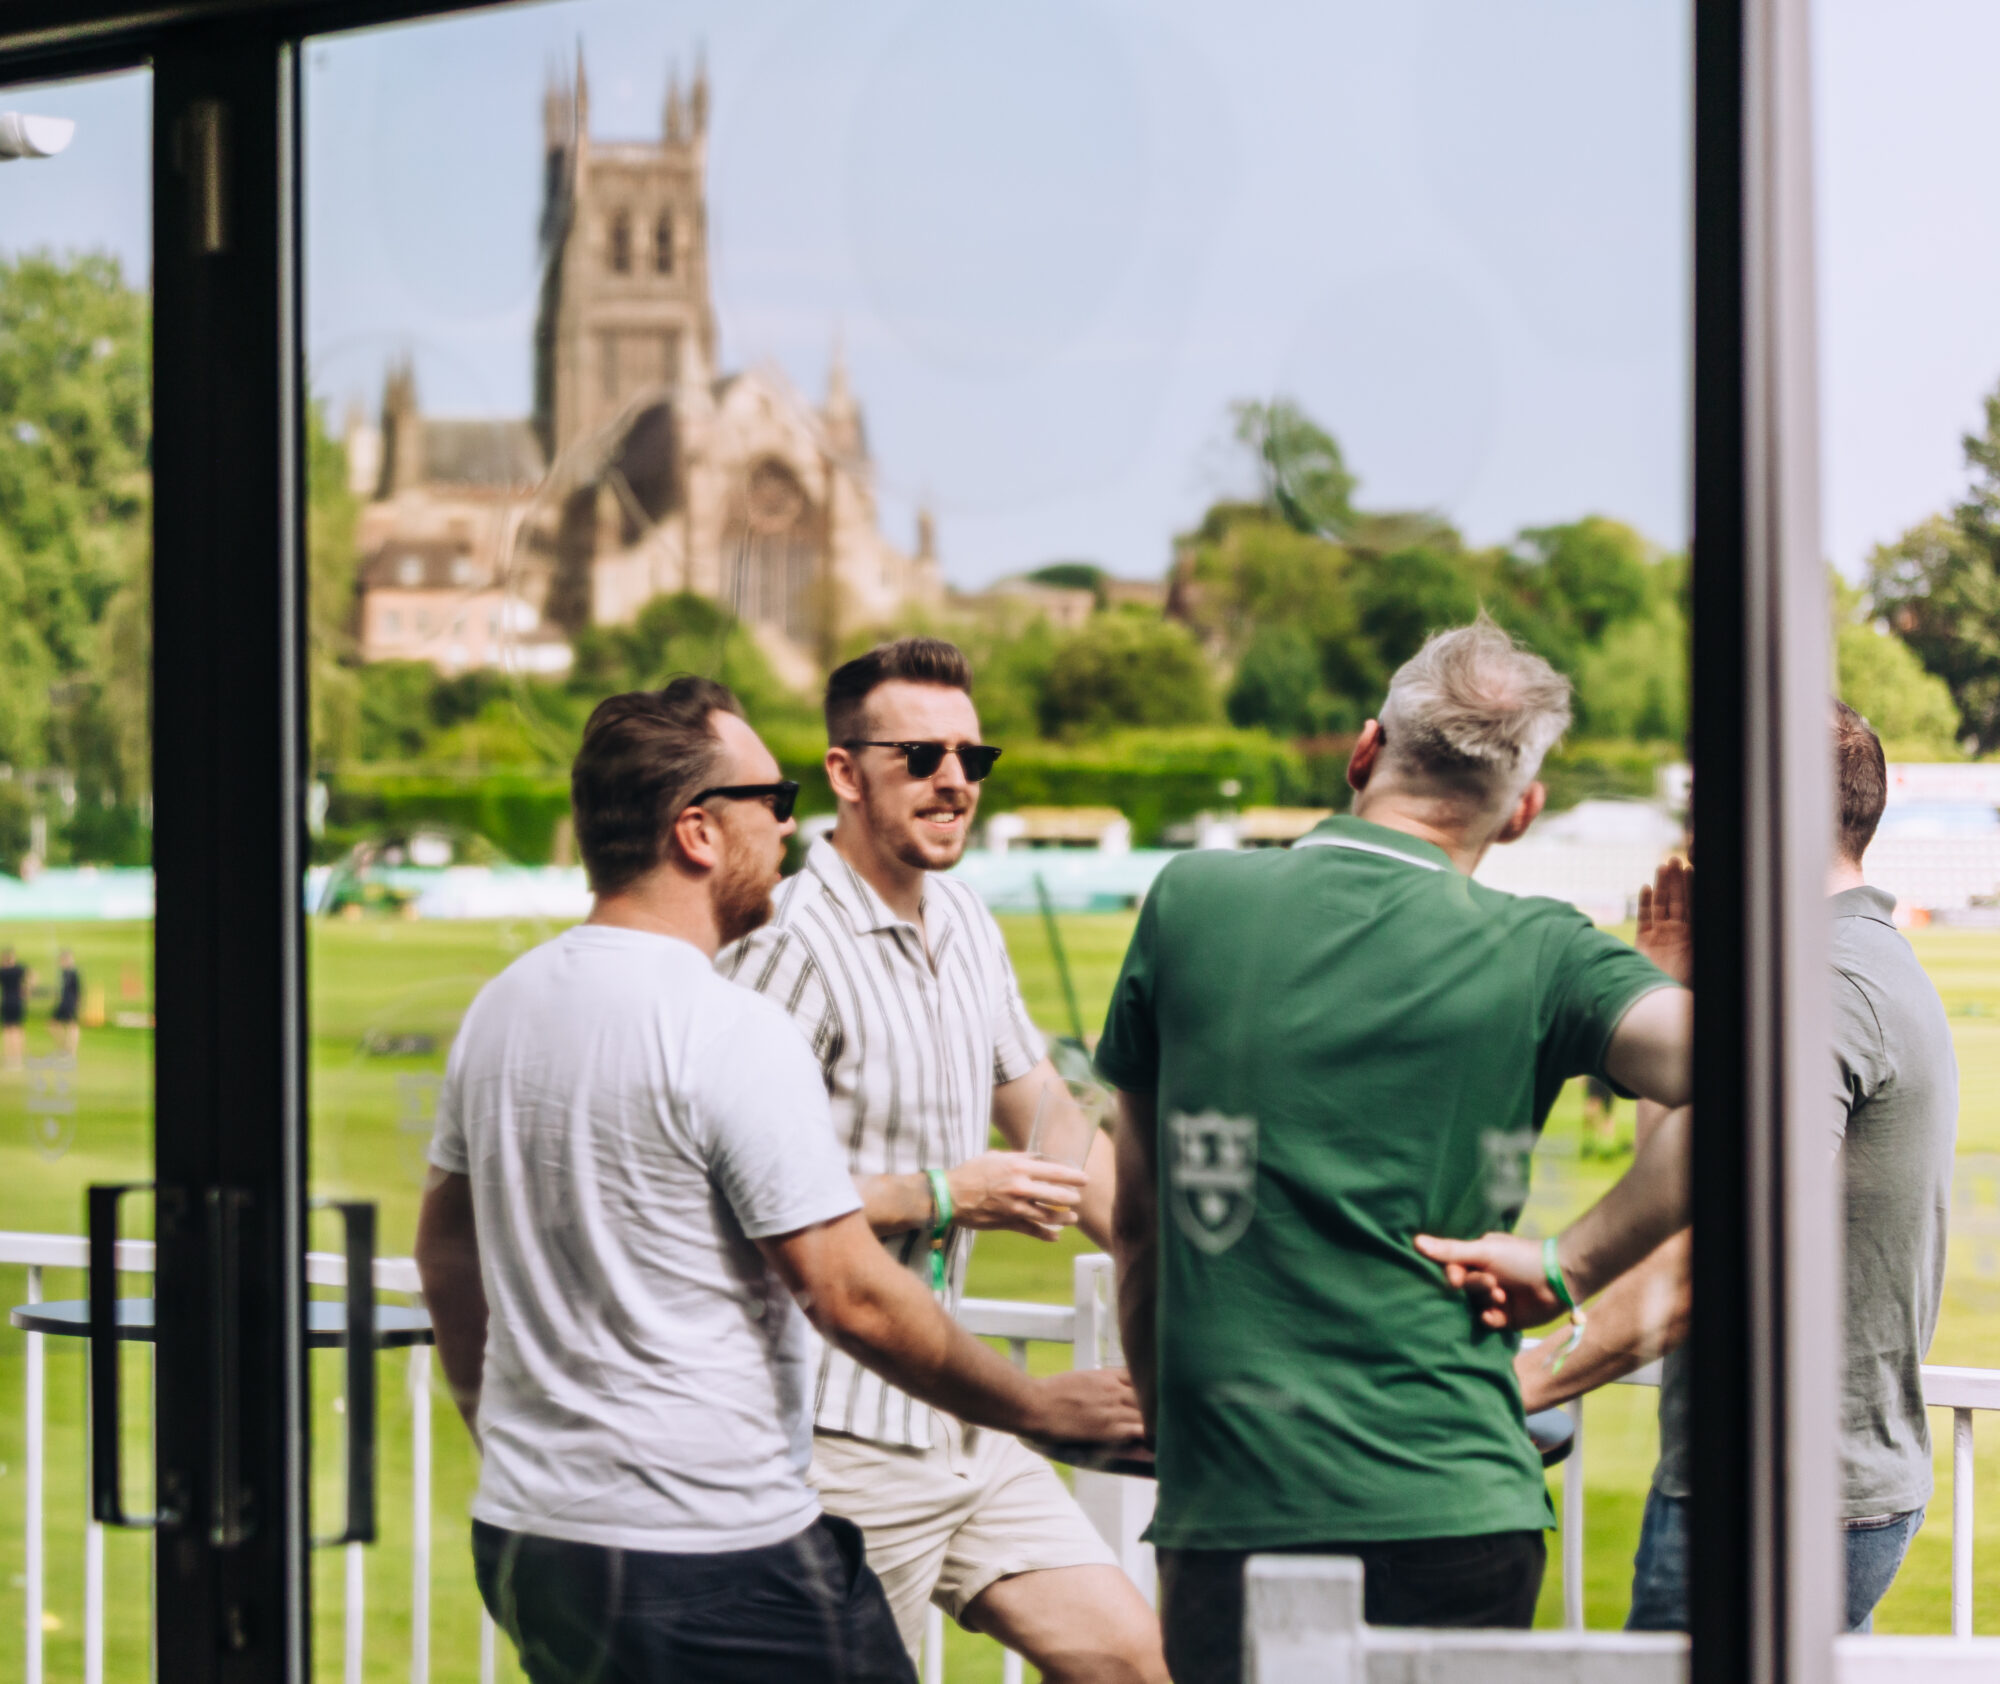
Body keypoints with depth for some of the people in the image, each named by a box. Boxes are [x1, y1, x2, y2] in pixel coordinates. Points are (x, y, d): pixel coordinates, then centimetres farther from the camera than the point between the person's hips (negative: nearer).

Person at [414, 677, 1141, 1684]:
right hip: (711, 1552, -8)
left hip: (521, 1530, 8)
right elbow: (852, 1297, -17)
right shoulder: (732, 1034, -17)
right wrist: (1041, 1407, -6)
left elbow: (447, 1252, 18)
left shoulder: (501, 1006, 8)